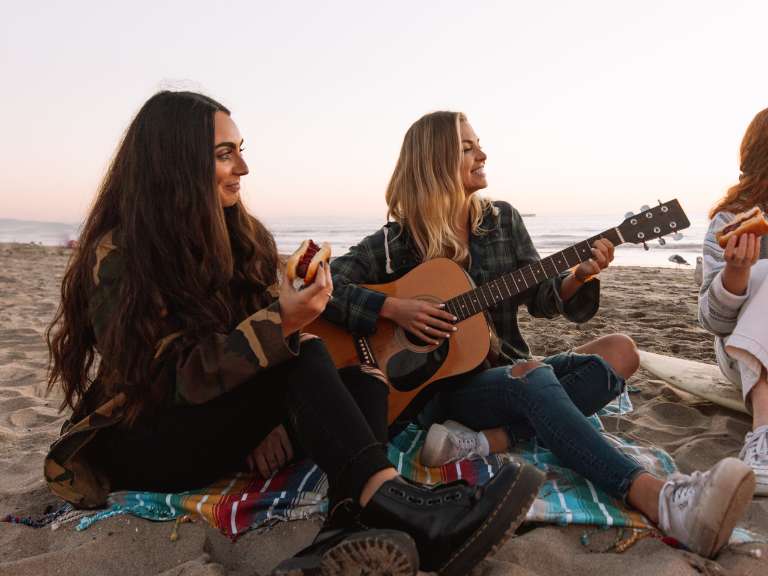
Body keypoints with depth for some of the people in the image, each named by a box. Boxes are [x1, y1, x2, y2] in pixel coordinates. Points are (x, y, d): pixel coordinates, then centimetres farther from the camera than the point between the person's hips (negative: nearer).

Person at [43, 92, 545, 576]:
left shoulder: (243, 234, 4)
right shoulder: (118, 256, -16)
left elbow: (265, 326, 2)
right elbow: (174, 379, -22)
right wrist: (280, 324, -32)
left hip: (223, 425, 6)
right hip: (137, 444, -6)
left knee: (363, 383, -19)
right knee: (300, 361, -30)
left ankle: (347, 536, -44)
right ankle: (393, 503, -43)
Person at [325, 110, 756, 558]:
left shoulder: (503, 220, 8)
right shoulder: (396, 241, -3)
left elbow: (542, 300, 5)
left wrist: (579, 276, -16)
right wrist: (392, 307, -23)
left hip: (507, 372, 5)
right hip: (441, 386, -5)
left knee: (618, 353, -16)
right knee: (530, 374, -35)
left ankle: (482, 442, -31)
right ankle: (658, 499, -50)